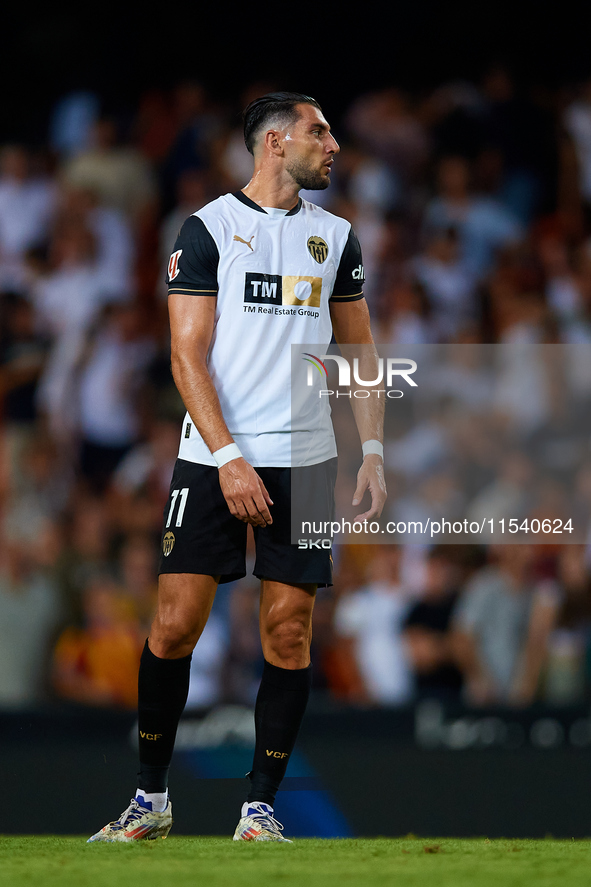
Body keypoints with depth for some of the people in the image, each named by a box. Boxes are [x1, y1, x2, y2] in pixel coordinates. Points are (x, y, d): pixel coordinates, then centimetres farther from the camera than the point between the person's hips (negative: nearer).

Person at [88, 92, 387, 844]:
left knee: (288, 633, -2)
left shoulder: (334, 237, 12)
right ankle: (151, 797, 9)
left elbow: (360, 352, 17)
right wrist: (228, 458, -15)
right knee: (174, 625, -5)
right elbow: (187, 355, -6)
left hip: (305, 463, 3)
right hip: (214, 458, -3)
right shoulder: (208, 228, -1)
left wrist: (373, 452, 6)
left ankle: (261, 808, 6)